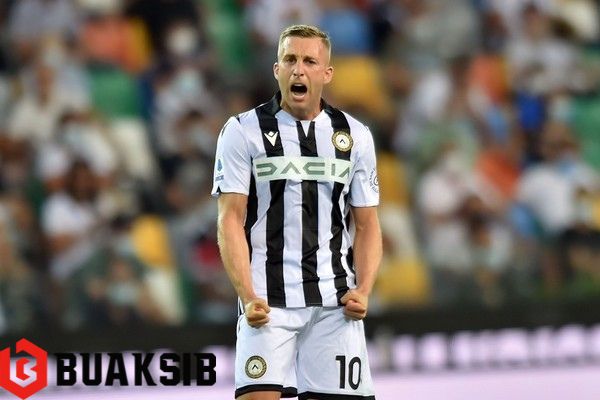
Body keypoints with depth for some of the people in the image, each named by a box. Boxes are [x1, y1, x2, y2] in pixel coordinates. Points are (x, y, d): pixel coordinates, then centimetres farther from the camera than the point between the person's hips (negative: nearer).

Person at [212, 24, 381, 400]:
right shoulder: (243, 131, 2)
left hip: (335, 304, 3)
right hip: (268, 302, -3)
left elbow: (366, 225, 13)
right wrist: (247, 295, -14)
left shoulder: (354, 136, 11)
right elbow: (231, 220, -2)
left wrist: (363, 290, -4)